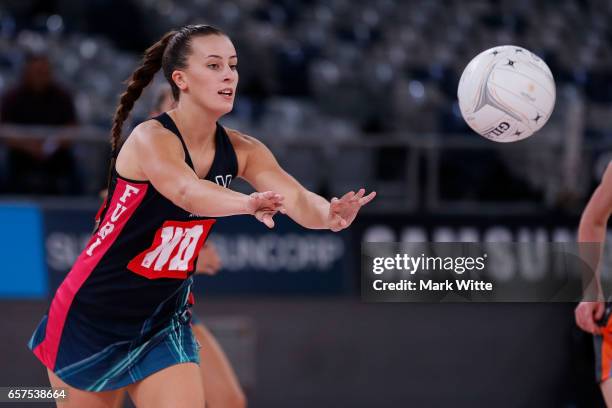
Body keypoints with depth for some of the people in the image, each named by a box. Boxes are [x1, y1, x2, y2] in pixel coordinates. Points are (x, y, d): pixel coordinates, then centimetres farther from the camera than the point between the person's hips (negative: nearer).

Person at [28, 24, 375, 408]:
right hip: (92, 315, -4)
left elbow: (298, 199, -19)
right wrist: (249, 203, -62)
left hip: (164, 319, 4)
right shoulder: (151, 139, -22)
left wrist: (330, 214, -42)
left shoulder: (240, 150, -5)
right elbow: (186, 190, -43)